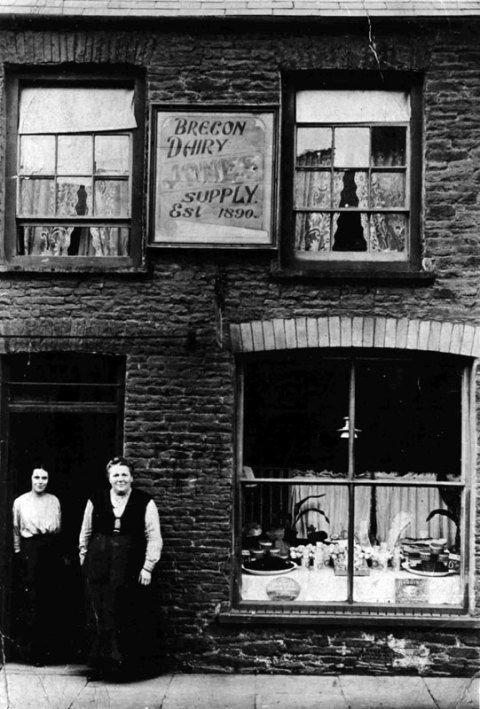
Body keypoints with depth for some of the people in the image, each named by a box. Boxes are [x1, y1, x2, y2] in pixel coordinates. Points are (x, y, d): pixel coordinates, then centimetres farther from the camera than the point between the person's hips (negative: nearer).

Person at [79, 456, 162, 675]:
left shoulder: (145, 503, 2)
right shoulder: (96, 501, 8)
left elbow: (154, 537, 1)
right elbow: (85, 534, 16)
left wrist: (148, 566, -4)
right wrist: (84, 560, 14)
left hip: (130, 567, -1)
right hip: (99, 566, 1)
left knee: (128, 614, -1)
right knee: (102, 613, -1)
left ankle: (126, 661, 10)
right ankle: (104, 658, 9)